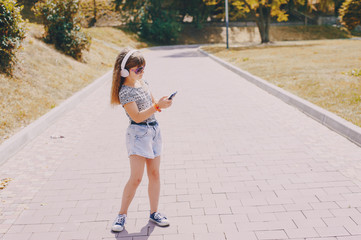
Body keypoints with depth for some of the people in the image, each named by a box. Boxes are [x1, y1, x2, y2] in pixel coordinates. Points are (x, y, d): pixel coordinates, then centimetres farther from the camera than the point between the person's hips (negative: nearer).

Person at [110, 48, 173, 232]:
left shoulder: (143, 83, 10)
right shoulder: (125, 91, -14)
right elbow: (137, 116, -22)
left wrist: (162, 103, -4)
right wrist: (157, 106, -27)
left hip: (154, 130, 7)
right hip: (138, 133, -7)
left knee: (154, 174, 9)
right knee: (136, 177, -8)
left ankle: (154, 213, 20)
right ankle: (122, 215, 7)